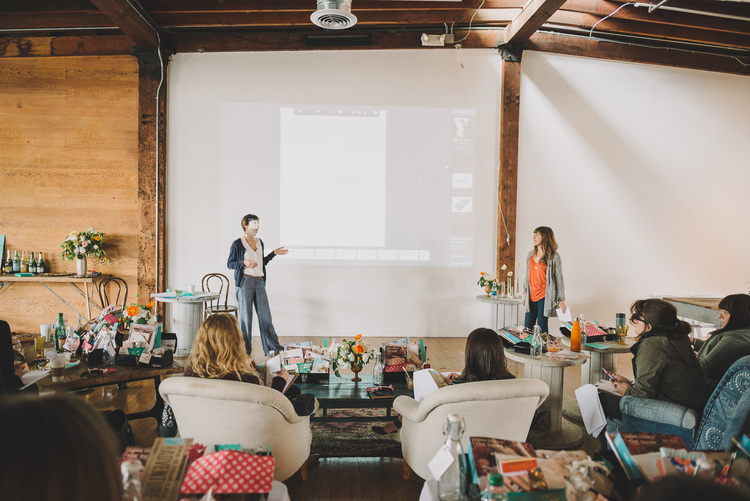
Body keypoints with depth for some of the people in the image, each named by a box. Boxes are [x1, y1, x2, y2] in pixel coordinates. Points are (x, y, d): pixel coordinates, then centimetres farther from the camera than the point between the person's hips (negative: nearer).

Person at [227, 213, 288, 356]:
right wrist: (244, 263, -17)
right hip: (244, 281, -5)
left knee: (265, 315, 3)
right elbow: (229, 264, -1)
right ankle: (244, 350, 12)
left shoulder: (259, 242, 16)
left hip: (259, 281, 5)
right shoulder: (237, 244, -2)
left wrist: (274, 253, 17)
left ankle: (273, 348, 9)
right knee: (246, 316, 1)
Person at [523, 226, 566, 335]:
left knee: (542, 328, -3)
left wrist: (561, 300, -4)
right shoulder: (530, 255, 11)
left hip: (545, 297, -5)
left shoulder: (554, 257, -6)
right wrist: (525, 294, 20)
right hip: (531, 297, 5)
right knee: (527, 327, 5)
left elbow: (559, 279, -3)